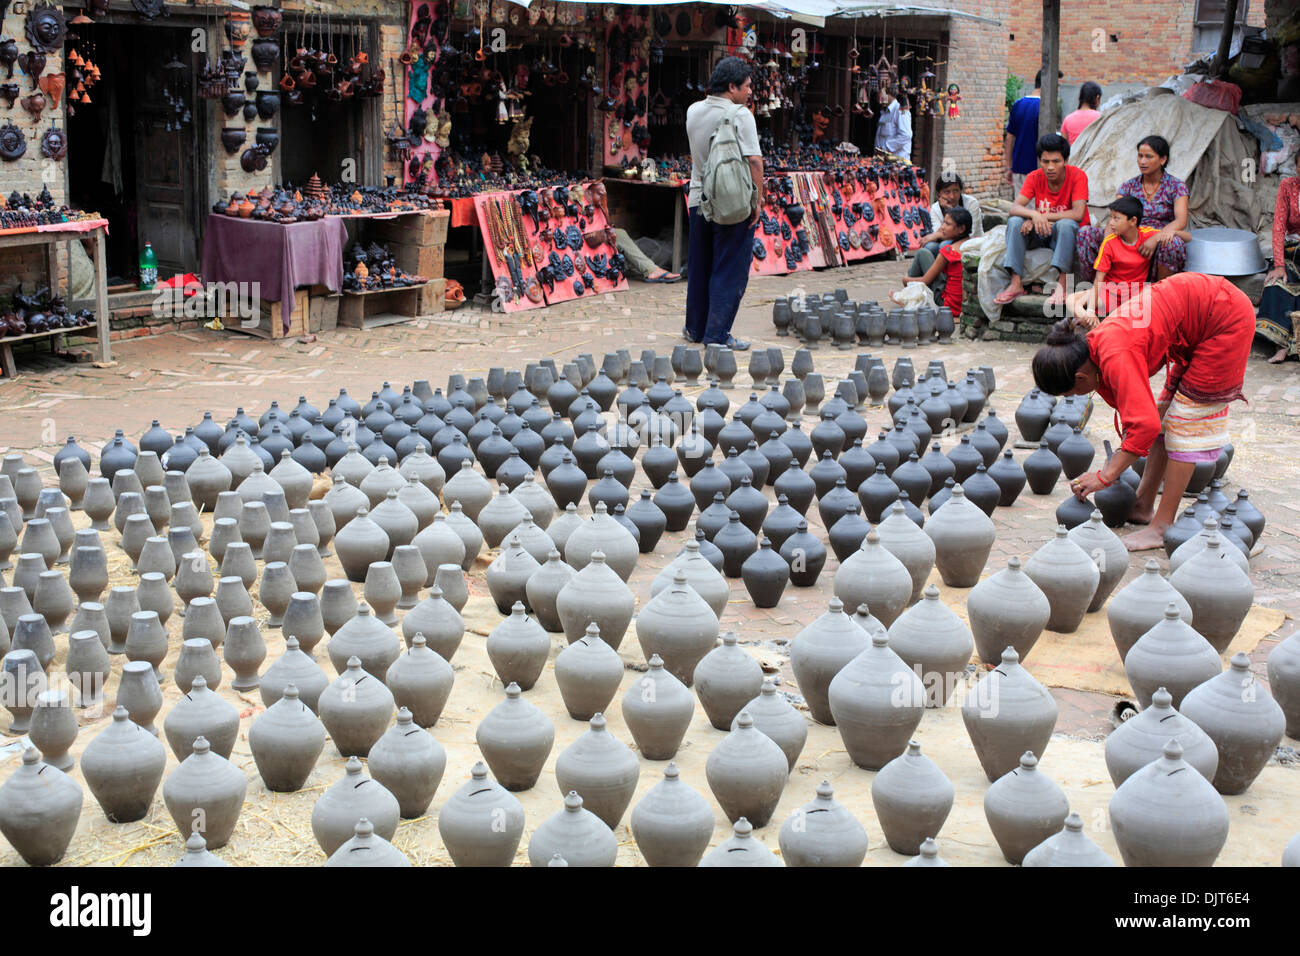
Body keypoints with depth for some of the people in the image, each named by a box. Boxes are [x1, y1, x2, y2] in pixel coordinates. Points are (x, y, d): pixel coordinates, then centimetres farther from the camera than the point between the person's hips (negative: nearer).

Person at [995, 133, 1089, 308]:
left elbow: (1078, 214, -26)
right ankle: (1016, 284, -27)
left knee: (1065, 224, -36)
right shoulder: (1035, 177, -4)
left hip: (1067, 234, -4)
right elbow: (1014, 208, -15)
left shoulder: (1077, 176, -14)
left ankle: (1061, 283, -40)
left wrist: (1043, 216, -27)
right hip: (1042, 234, 4)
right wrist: (1034, 215, -37)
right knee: (1015, 222, -21)